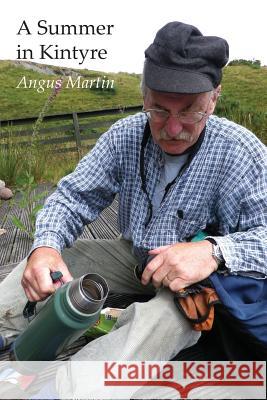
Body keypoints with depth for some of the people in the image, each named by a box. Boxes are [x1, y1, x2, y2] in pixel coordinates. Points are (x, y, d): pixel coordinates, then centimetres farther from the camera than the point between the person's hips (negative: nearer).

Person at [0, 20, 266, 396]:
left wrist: (215, 252, -43)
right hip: (134, 256, 5)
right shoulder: (126, 135, -10)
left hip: (203, 280, -4)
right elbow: (74, 196, -6)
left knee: (160, 319, -37)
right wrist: (45, 246, -27)